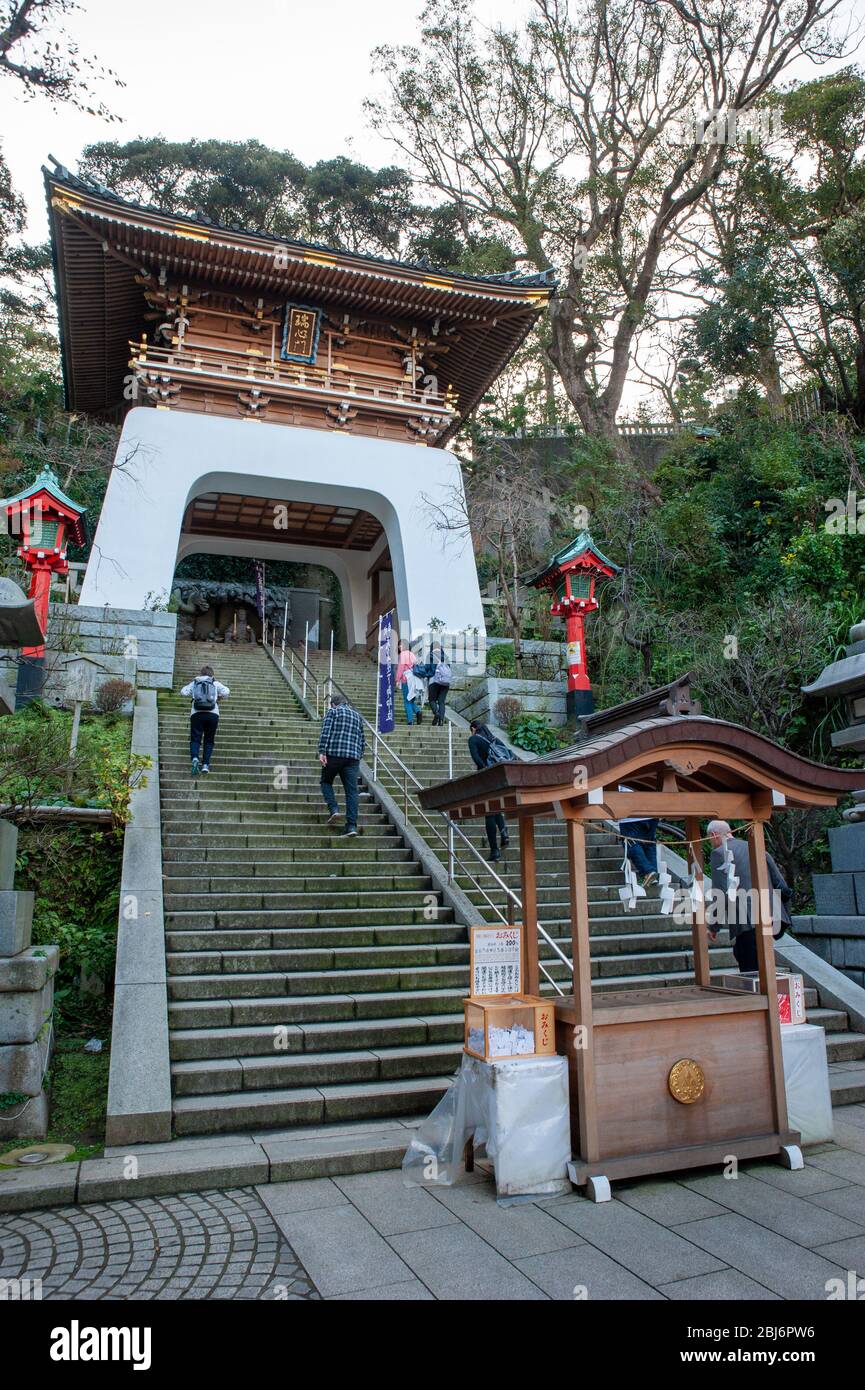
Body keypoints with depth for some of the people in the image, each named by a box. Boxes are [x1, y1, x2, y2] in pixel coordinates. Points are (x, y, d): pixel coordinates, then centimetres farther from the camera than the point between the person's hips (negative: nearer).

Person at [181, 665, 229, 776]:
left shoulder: (194, 683, 13)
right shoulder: (215, 683, 11)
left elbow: (183, 692, 4)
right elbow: (225, 691, 0)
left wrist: (191, 683, 23)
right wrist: (219, 698, 20)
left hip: (197, 714, 0)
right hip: (213, 714, 0)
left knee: (195, 739, 0)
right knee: (209, 740, 9)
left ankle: (194, 758, -27)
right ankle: (205, 764, -2)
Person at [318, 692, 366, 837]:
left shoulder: (333, 711, 6)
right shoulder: (357, 716, 21)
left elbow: (325, 732, -9)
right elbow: (362, 740, 20)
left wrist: (322, 751, -13)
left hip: (334, 754, -3)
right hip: (353, 757, 3)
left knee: (326, 782, 18)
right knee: (351, 791, 2)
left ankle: (334, 809, -1)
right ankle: (352, 825, -5)